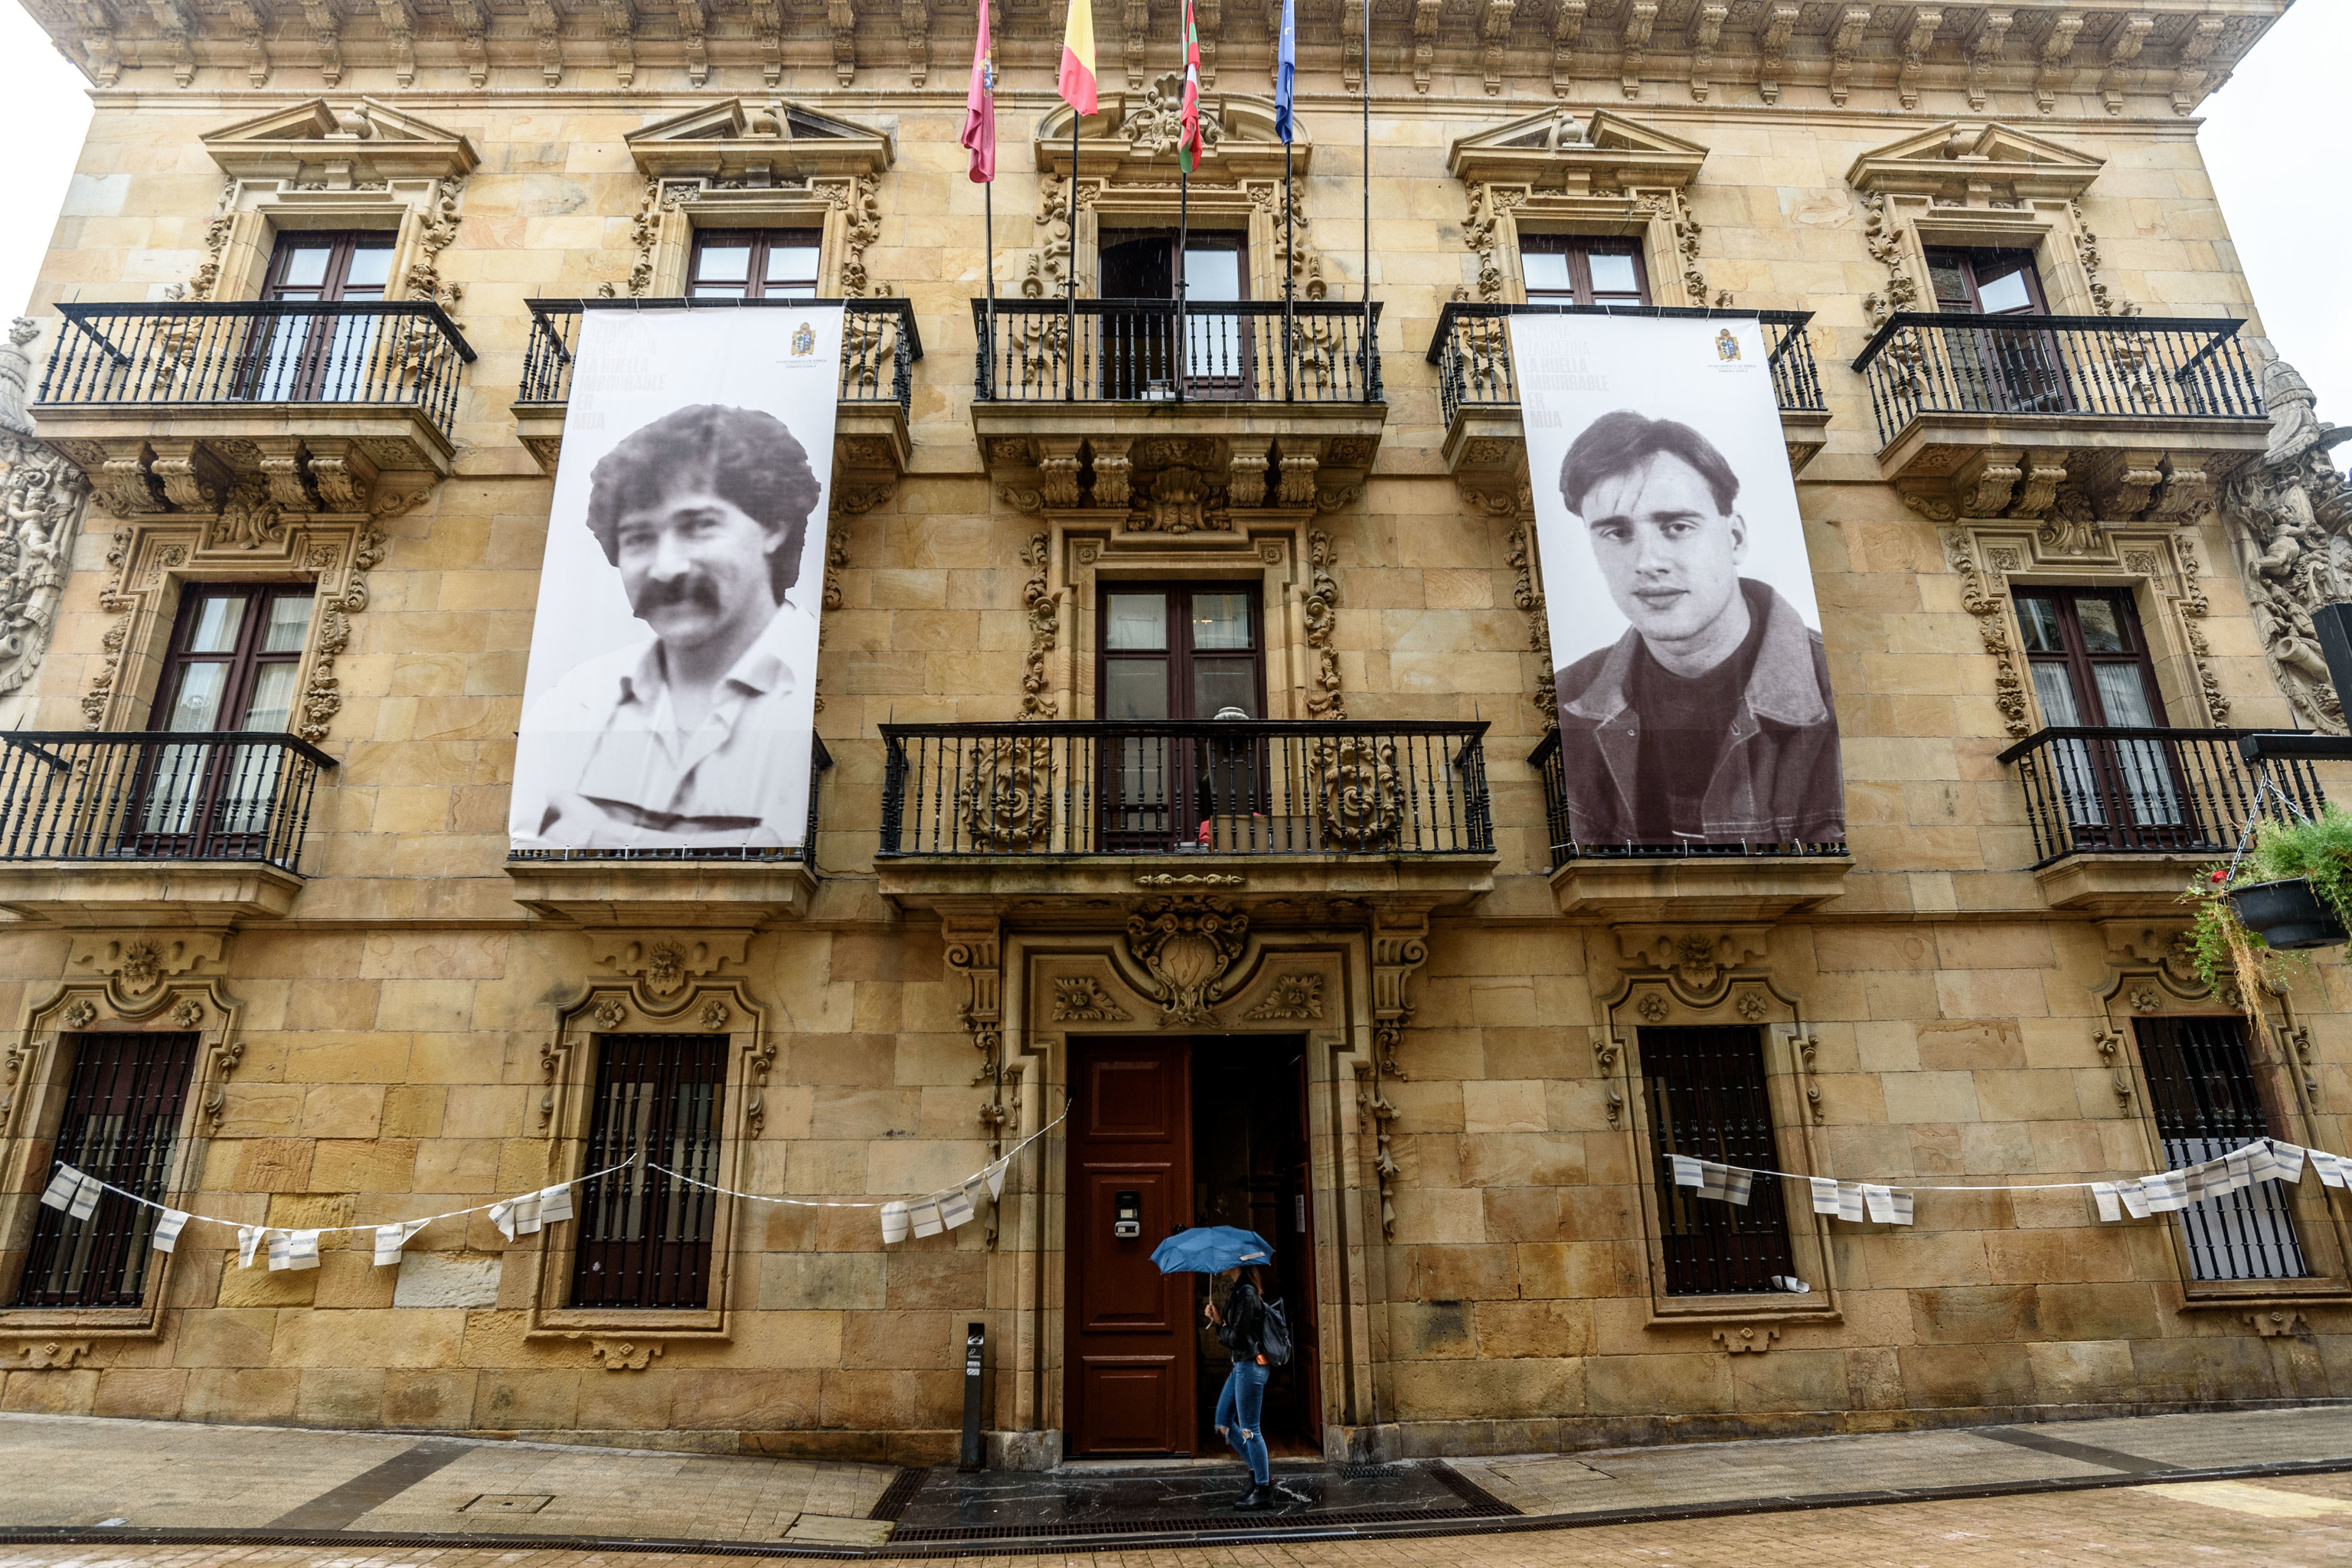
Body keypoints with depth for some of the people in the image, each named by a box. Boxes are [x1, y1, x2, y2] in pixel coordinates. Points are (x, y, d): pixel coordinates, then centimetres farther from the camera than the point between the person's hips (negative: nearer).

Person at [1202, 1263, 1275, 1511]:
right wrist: (1218, 1318, -3)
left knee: (1249, 1428, -2)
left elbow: (1237, 1337, -20)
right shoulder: (1237, 1292, 12)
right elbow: (1231, 1330, 14)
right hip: (1240, 1365, 10)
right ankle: (1259, 1470, 25)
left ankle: (1263, 1489, 10)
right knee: (1223, 1422, 16)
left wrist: (1221, 1327, -2)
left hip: (1251, 1366, -10)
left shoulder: (1247, 1293, -19)